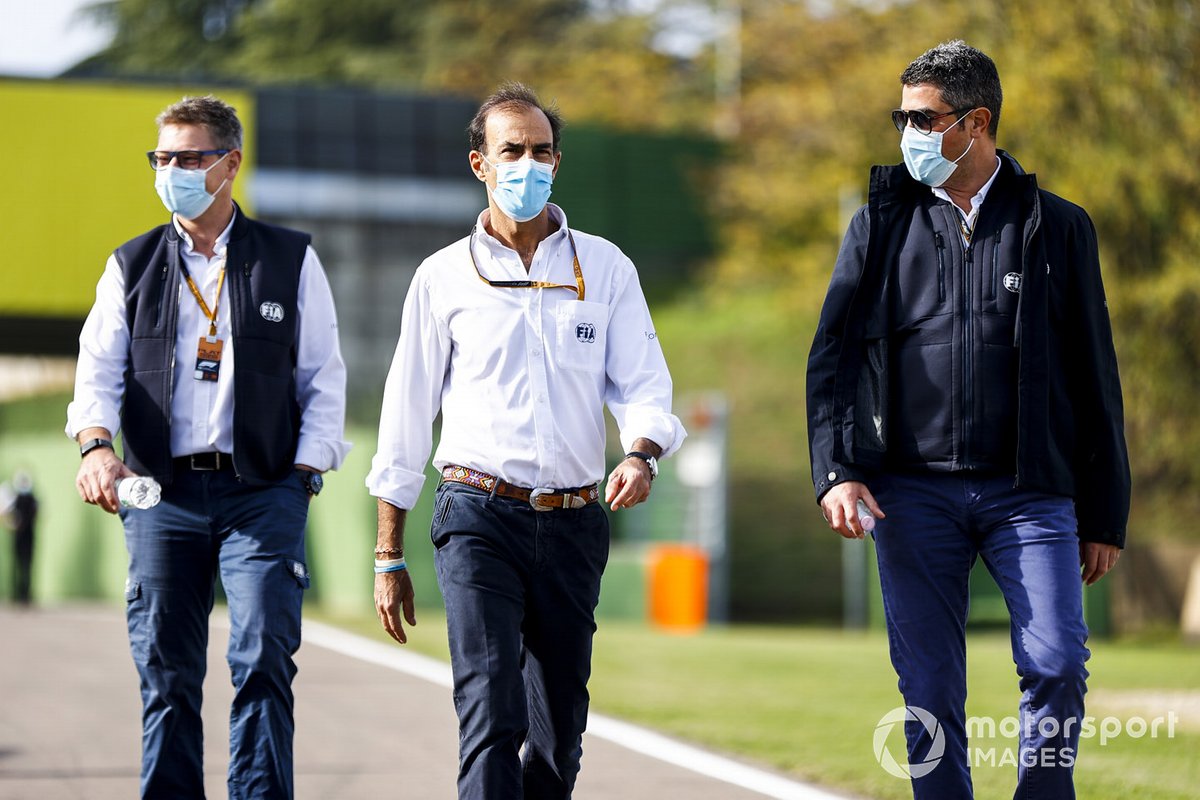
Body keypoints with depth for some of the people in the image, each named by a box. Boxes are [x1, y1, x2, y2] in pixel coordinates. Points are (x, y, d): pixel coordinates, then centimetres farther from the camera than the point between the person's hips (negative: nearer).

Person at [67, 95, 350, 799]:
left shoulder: (292, 260, 9)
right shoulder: (132, 266, 13)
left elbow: (324, 380, 8)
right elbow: (99, 370, 5)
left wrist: (303, 476, -3)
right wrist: (97, 446, -15)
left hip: (263, 493, -2)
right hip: (162, 496, 2)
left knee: (263, 661, -12)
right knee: (166, 675, 2)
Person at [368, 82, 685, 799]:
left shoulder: (605, 269, 10)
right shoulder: (445, 276, 6)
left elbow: (644, 385, 4)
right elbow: (406, 417, 9)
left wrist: (641, 455, -21)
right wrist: (389, 558, 8)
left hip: (574, 523, 3)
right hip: (480, 519, -3)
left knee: (560, 727, 9)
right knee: (491, 710, -18)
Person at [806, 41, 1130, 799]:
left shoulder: (1056, 226, 7)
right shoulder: (881, 224, 10)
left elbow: (1096, 378, 8)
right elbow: (831, 357, 8)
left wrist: (1105, 515, 5)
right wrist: (835, 471, -8)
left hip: (1030, 492, -1)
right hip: (914, 493, 1)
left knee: (1058, 666, -13)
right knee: (930, 693, 2)